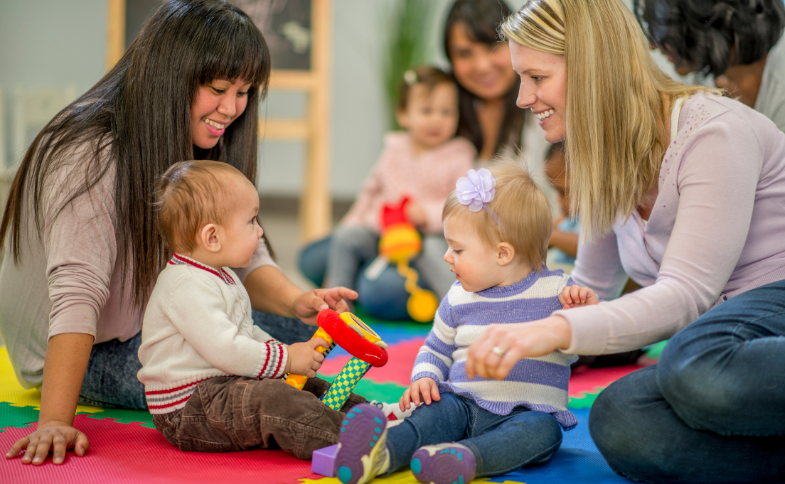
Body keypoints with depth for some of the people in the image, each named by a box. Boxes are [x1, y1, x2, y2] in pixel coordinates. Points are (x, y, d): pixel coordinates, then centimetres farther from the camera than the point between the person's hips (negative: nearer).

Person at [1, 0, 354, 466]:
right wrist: (56, 422, -42)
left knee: (301, 333, -11)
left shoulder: (204, 148, -3)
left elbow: (242, 255, -6)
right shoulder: (90, 156, -28)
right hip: (93, 354, -7)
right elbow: (75, 292, -36)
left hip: (152, 330, 7)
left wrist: (295, 302, -28)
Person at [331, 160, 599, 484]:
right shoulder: (458, 299, 12)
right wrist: (424, 379, 3)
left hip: (530, 412, -2)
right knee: (436, 410, -27)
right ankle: (383, 453, -55)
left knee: (543, 431, -33)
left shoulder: (555, 290, 1)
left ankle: (467, 458, -55)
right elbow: (436, 350, 25)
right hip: (465, 405, 2)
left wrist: (588, 310, -17)